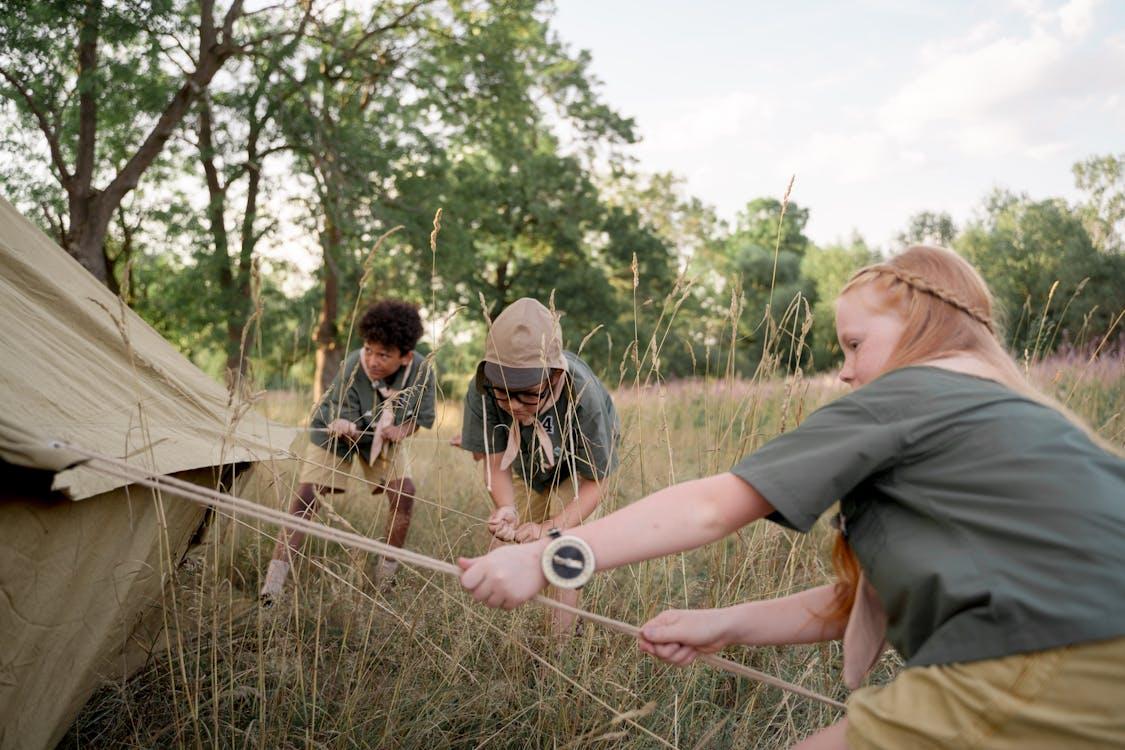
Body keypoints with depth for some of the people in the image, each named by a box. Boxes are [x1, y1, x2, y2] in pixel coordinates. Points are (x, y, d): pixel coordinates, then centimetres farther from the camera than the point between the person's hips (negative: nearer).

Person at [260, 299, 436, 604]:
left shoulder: (422, 372, -29)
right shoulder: (352, 368, -36)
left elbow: (422, 418, -11)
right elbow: (348, 427, -27)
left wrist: (402, 430, -32)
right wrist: (348, 428, -51)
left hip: (386, 435, 2)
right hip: (340, 430, -2)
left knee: (404, 493, -14)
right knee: (306, 497, -12)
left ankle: (387, 571, 6)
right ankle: (276, 577, -5)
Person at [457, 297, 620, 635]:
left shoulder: (583, 396, -42)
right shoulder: (482, 391, -37)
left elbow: (594, 483, -31)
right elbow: (496, 464, -27)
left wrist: (550, 527, -46)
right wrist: (506, 509, -48)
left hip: (575, 468, -3)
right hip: (525, 467, 3)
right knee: (508, 537, 3)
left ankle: (561, 638, -1)